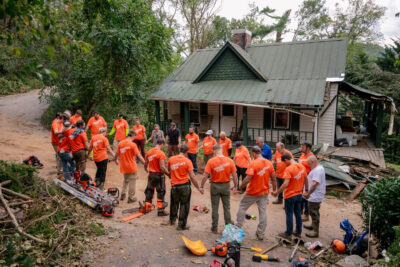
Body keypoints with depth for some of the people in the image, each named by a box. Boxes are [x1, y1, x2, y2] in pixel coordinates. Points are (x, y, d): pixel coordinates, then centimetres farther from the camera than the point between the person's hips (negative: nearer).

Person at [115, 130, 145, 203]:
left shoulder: (120, 143, 0)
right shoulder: (133, 144, -17)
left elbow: (117, 154, 10)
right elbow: (139, 156, -18)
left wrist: (116, 160, 30)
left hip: (124, 166, 6)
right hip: (132, 167, -6)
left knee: (125, 180, 25)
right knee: (132, 182, 7)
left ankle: (123, 195, 28)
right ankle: (131, 198, 16)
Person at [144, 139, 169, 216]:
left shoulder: (149, 152, 3)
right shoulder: (161, 154, -18)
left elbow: (145, 164, 14)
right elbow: (162, 167, -22)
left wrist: (146, 170, 34)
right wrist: (169, 174, -11)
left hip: (151, 174, 6)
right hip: (159, 175, -6)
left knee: (149, 191, 21)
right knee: (160, 193, 5)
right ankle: (160, 211, 8)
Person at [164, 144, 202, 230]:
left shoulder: (171, 159, -2)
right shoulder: (187, 161, -12)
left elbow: (169, 170, 14)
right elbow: (192, 177, -13)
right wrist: (198, 188, -6)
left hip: (174, 186, 4)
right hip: (185, 186, -3)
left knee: (174, 203, 23)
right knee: (184, 205, 10)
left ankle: (172, 220, 41)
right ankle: (181, 225, 16)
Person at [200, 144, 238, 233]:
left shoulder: (211, 161, -13)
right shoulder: (229, 160, -9)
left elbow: (205, 176, -14)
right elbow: (235, 175, -6)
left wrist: (201, 186, -3)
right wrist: (235, 186, 7)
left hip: (215, 185, -1)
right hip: (226, 185, 2)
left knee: (215, 208, 12)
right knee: (227, 208, 15)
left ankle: (215, 228, 21)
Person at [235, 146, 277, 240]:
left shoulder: (253, 163, -20)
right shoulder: (269, 163, -2)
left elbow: (247, 179, -24)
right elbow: (273, 178, 4)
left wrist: (241, 187, -9)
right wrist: (274, 189, 16)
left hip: (252, 192, -5)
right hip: (264, 192, 5)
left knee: (242, 207, 15)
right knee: (263, 211, 13)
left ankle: (237, 227, 25)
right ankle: (261, 234, 21)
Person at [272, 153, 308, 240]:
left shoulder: (288, 169, -22)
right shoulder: (302, 166, 0)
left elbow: (285, 184, -28)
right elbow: (306, 180, 11)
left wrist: (277, 192, -20)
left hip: (290, 195, -7)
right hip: (299, 194, 7)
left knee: (289, 215, 5)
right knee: (298, 213, 18)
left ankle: (288, 234, 16)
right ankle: (298, 232, 30)